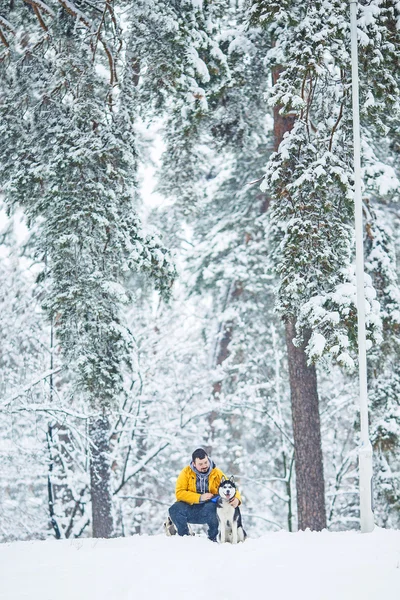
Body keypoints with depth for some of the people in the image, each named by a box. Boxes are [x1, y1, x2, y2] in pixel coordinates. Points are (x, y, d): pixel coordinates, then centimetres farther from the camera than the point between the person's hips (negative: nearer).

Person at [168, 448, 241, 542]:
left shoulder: (217, 473, 1)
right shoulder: (186, 472, -2)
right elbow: (179, 493, -11)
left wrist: (236, 499, -24)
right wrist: (199, 497, -22)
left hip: (208, 510, 0)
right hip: (190, 508, 0)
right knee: (175, 509, -31)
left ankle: (213, 538, -10)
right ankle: (184, 536, -4)